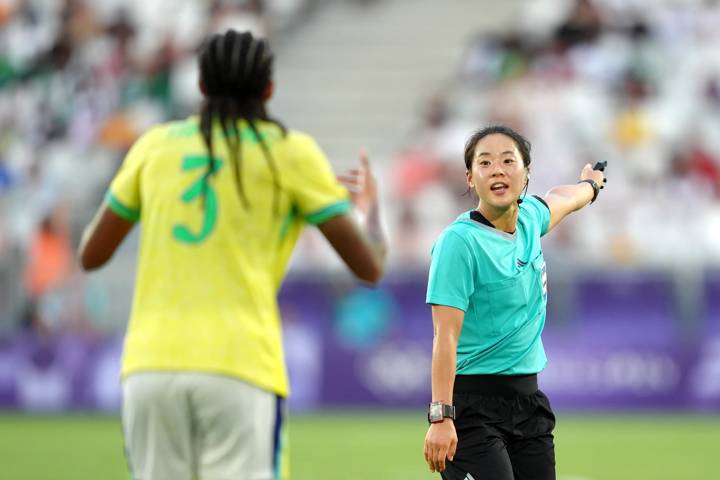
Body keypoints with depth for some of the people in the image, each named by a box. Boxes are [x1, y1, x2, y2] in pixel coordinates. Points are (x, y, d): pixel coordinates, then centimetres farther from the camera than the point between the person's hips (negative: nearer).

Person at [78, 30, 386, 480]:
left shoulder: (156, 144, 15)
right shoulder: (291, 151, 8)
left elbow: (91, 255, 20)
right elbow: (370, 266, 9)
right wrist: (370, 206, 31)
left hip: (149, 364, 3)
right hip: (241, 370, -3)